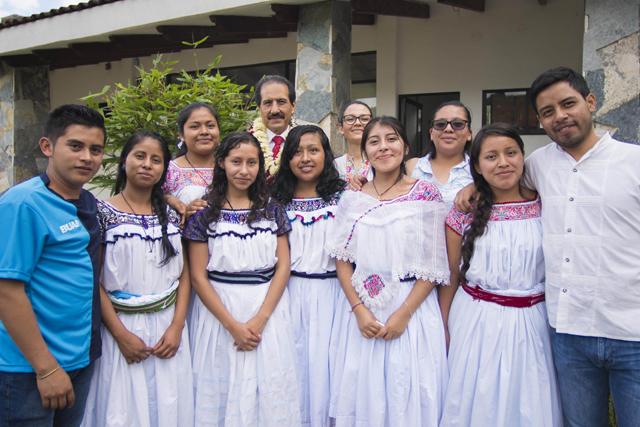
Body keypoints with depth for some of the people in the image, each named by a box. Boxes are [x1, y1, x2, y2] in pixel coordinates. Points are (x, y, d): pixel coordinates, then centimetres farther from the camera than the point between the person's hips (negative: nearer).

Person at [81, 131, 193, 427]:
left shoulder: (171, 216, 7)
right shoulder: (102, 213, -4)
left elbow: (183, 273, 6)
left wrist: (177, 327, -5)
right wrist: (121, 334, -12)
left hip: (168, 327, 3)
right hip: (121, 327, -3)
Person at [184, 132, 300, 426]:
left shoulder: (272, 209, 5)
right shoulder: (205, 213, -2)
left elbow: (283, 266, 1)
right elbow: (198, 276, -5)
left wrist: (260, 318, -11)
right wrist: (233, 325, -11)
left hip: (268, 309, 2)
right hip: (220, 310, -1)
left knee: (270, 393, 6)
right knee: (225, 392, 6)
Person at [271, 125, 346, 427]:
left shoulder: (341, 196, 0)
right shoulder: (278, 200, 6)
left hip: (329, 290, -1)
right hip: (290, 291, 2)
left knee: (323, 359, 5)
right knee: (293, 358, 9)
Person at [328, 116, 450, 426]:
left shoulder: (426, 194, -4)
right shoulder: (352, 200, 4)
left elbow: (434, 266, -7)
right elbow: (342, 261, 3)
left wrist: (403, 314, -14)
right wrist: (359, 310, -9)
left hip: (412, 307, -2)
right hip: (360, 308, 3)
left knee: (408, 394, 5)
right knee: (361, 393, 11)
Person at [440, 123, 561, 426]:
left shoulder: (544, 208, -1)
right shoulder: (464, 214, -3)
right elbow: (451, 277, 3)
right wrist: (445, 328, 5)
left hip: (531, 324, 1)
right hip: (476, 324, -1)